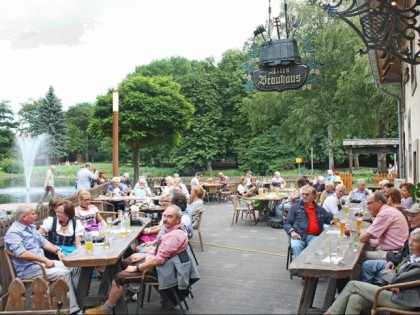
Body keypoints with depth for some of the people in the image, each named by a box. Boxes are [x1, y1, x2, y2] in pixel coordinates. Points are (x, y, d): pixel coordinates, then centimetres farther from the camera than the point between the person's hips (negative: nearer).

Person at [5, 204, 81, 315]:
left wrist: (57, 251, 4)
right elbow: (21, 253, -31)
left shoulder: (31, 227, 12)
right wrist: (45, 259, -31)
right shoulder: (13, 233, -18)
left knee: (73, 268, -2)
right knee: (64, 273, -23)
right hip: (29, 269, -9)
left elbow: (42, 241, 19)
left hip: (41, 263, 9)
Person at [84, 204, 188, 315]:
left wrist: (136, 268, -20)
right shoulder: (172, 229, 3)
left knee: (119, 277, -10)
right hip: (155, 260, 10)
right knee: (126, 261, 24)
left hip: (157, 268, -10)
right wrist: (143, 256, 10)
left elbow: (158, 260, -30)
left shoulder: (175, 235, -30)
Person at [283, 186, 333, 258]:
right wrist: (292, 232, -10)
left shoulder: (320, 210, 23)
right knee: (296, 246, -35)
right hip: (299, 236, -1)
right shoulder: (295, 207, 15)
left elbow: (331, 219, 33)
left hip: (313, 236, 1)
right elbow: (287, 223, 11)